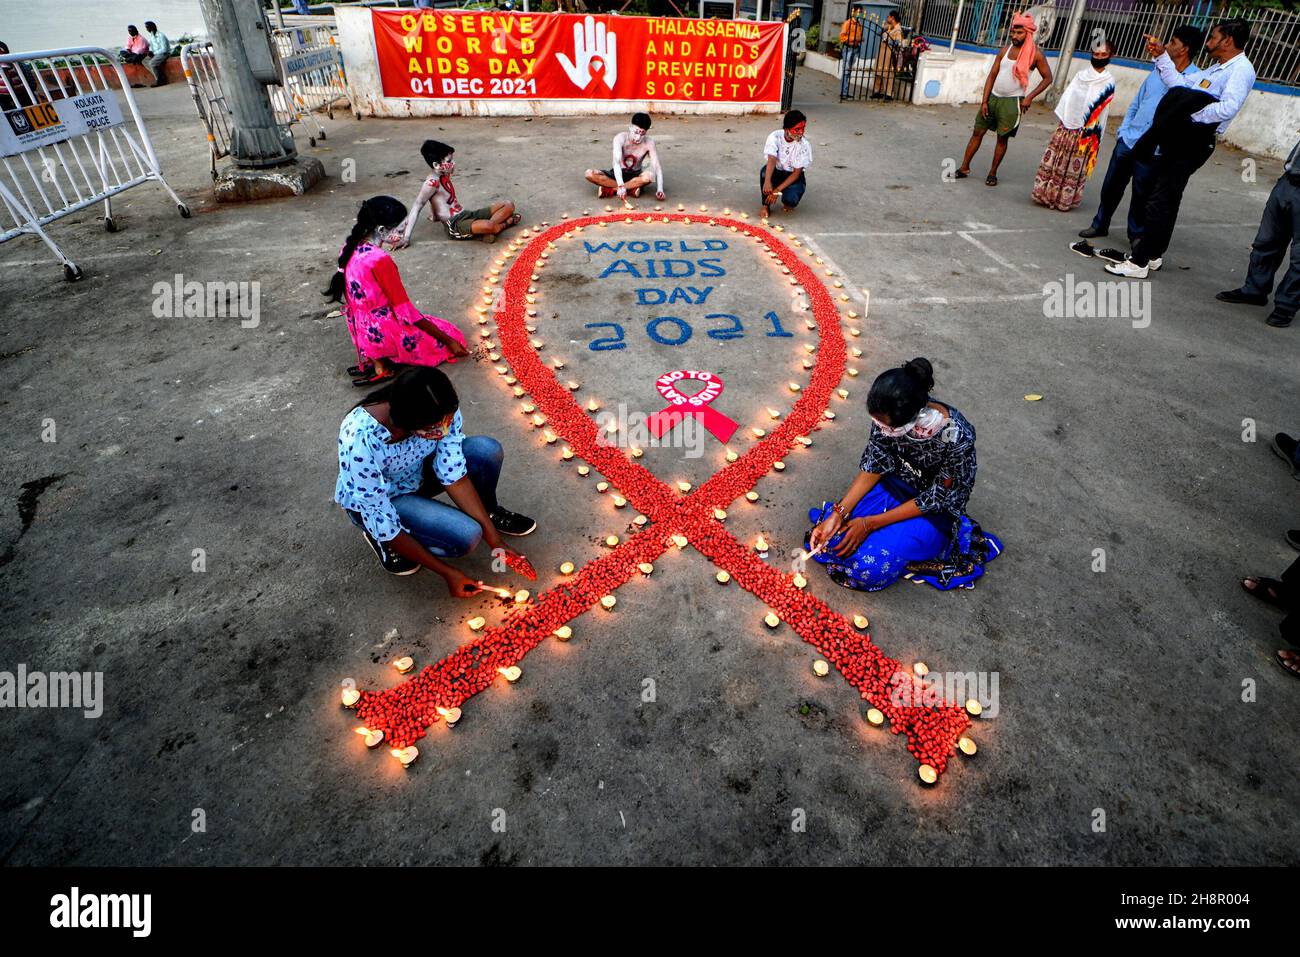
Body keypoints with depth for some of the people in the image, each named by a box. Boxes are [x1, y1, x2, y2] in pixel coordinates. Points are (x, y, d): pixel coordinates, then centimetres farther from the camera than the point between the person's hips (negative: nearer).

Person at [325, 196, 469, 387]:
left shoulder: (351, 247, 0)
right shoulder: (380, 260, -26)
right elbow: (407, 313, -22)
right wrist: (448, 341, -15)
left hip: (363, 331, 8)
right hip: (385, 334, -8)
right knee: (454, 337, 12)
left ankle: (374, 360, 11)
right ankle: (383, 365, 0)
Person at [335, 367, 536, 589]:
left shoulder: (442, 412, -28)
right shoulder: (360, 443, -39)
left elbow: (454, 474, -18)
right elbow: (381, 520, -29)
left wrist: (494, 539, -22)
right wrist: (447, 573, -24)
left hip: (417, 472, 5)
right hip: (372, 502, -4)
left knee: (488, 450, -22)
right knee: (465, 536, -27)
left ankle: (491, 513, 7)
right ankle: (381, 539, 0)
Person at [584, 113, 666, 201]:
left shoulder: (649, 142, -15)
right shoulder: (620, 138, -20)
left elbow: (657, 166, -19)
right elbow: (617, 162, -33)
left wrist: (660, 189, -37)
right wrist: (621, 185, -50)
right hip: (618, 174, 0)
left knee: (649, 176, -36)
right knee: (589, 174, -27)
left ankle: (611, 189, -26)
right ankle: (631, 188, -26)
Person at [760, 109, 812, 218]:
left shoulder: (804, 145, -18)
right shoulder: (775, 137, -17)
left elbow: (797, 172, -19)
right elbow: (771, 160, -32)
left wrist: (777, 190, -31)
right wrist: (767, 181, -51)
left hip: (793, 177, -1)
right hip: (776, 172, 1)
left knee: (790, 199, -32)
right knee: (765, 172, -34)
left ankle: (788, 202, 8)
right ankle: (766, 205, -13)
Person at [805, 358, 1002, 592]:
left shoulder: (956, 438, -35)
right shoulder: (888, 416, -23)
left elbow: (934, 500, -22)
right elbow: (874, 466, -9)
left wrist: (870, 523, -22)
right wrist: (838, 514, -20)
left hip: (935, 509, -3)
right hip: (895, 484, 4)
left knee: (869, 566, -20)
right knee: (830, 534, -14)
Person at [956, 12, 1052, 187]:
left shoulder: (1035, 54, -7)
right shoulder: (1005, 50, 4)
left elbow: (1047, 78, -2)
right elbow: (992, 75, 5)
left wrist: (1030, 97, -12)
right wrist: (984, 101, -3)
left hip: (1012, 101, -4)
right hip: (993, 97, 4)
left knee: (1002, 139, 2)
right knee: (978, 132, 4)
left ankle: (992, 173, 12)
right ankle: (964, 168, 13)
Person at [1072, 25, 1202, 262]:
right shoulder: (1159, 70, 10)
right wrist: (1123, 130, 10)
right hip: (1128, 139, 6)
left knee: (1141, 195, 4)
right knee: (1111, 186, 12)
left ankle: (1137, 235, 20)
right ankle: (1100, 225, 29)